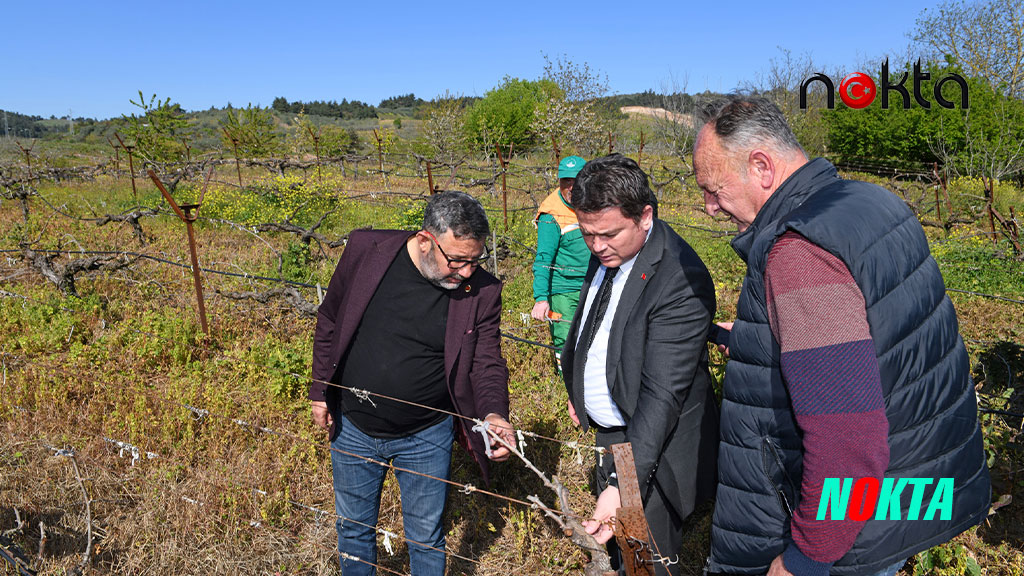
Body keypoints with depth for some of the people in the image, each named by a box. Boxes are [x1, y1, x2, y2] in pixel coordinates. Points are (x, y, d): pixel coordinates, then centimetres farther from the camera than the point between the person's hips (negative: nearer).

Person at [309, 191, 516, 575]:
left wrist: (493, 413, -27)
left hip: (426, 439, -1)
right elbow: (330, 321, -1)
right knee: (353, 528, 22)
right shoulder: (366, 251, -15)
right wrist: (320, 391, 3)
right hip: (353, 429, 1)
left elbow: (487, 363, -8)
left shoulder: (481, 290, -16)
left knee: (426, 538, 17)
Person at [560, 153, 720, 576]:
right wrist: (580, 392, 19)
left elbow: (662, 395, -32)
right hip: (608, 432, 8)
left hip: (653, 447, -8)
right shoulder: (607, 252, -4)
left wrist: (623, 485, -35)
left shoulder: (681, 281, -30)